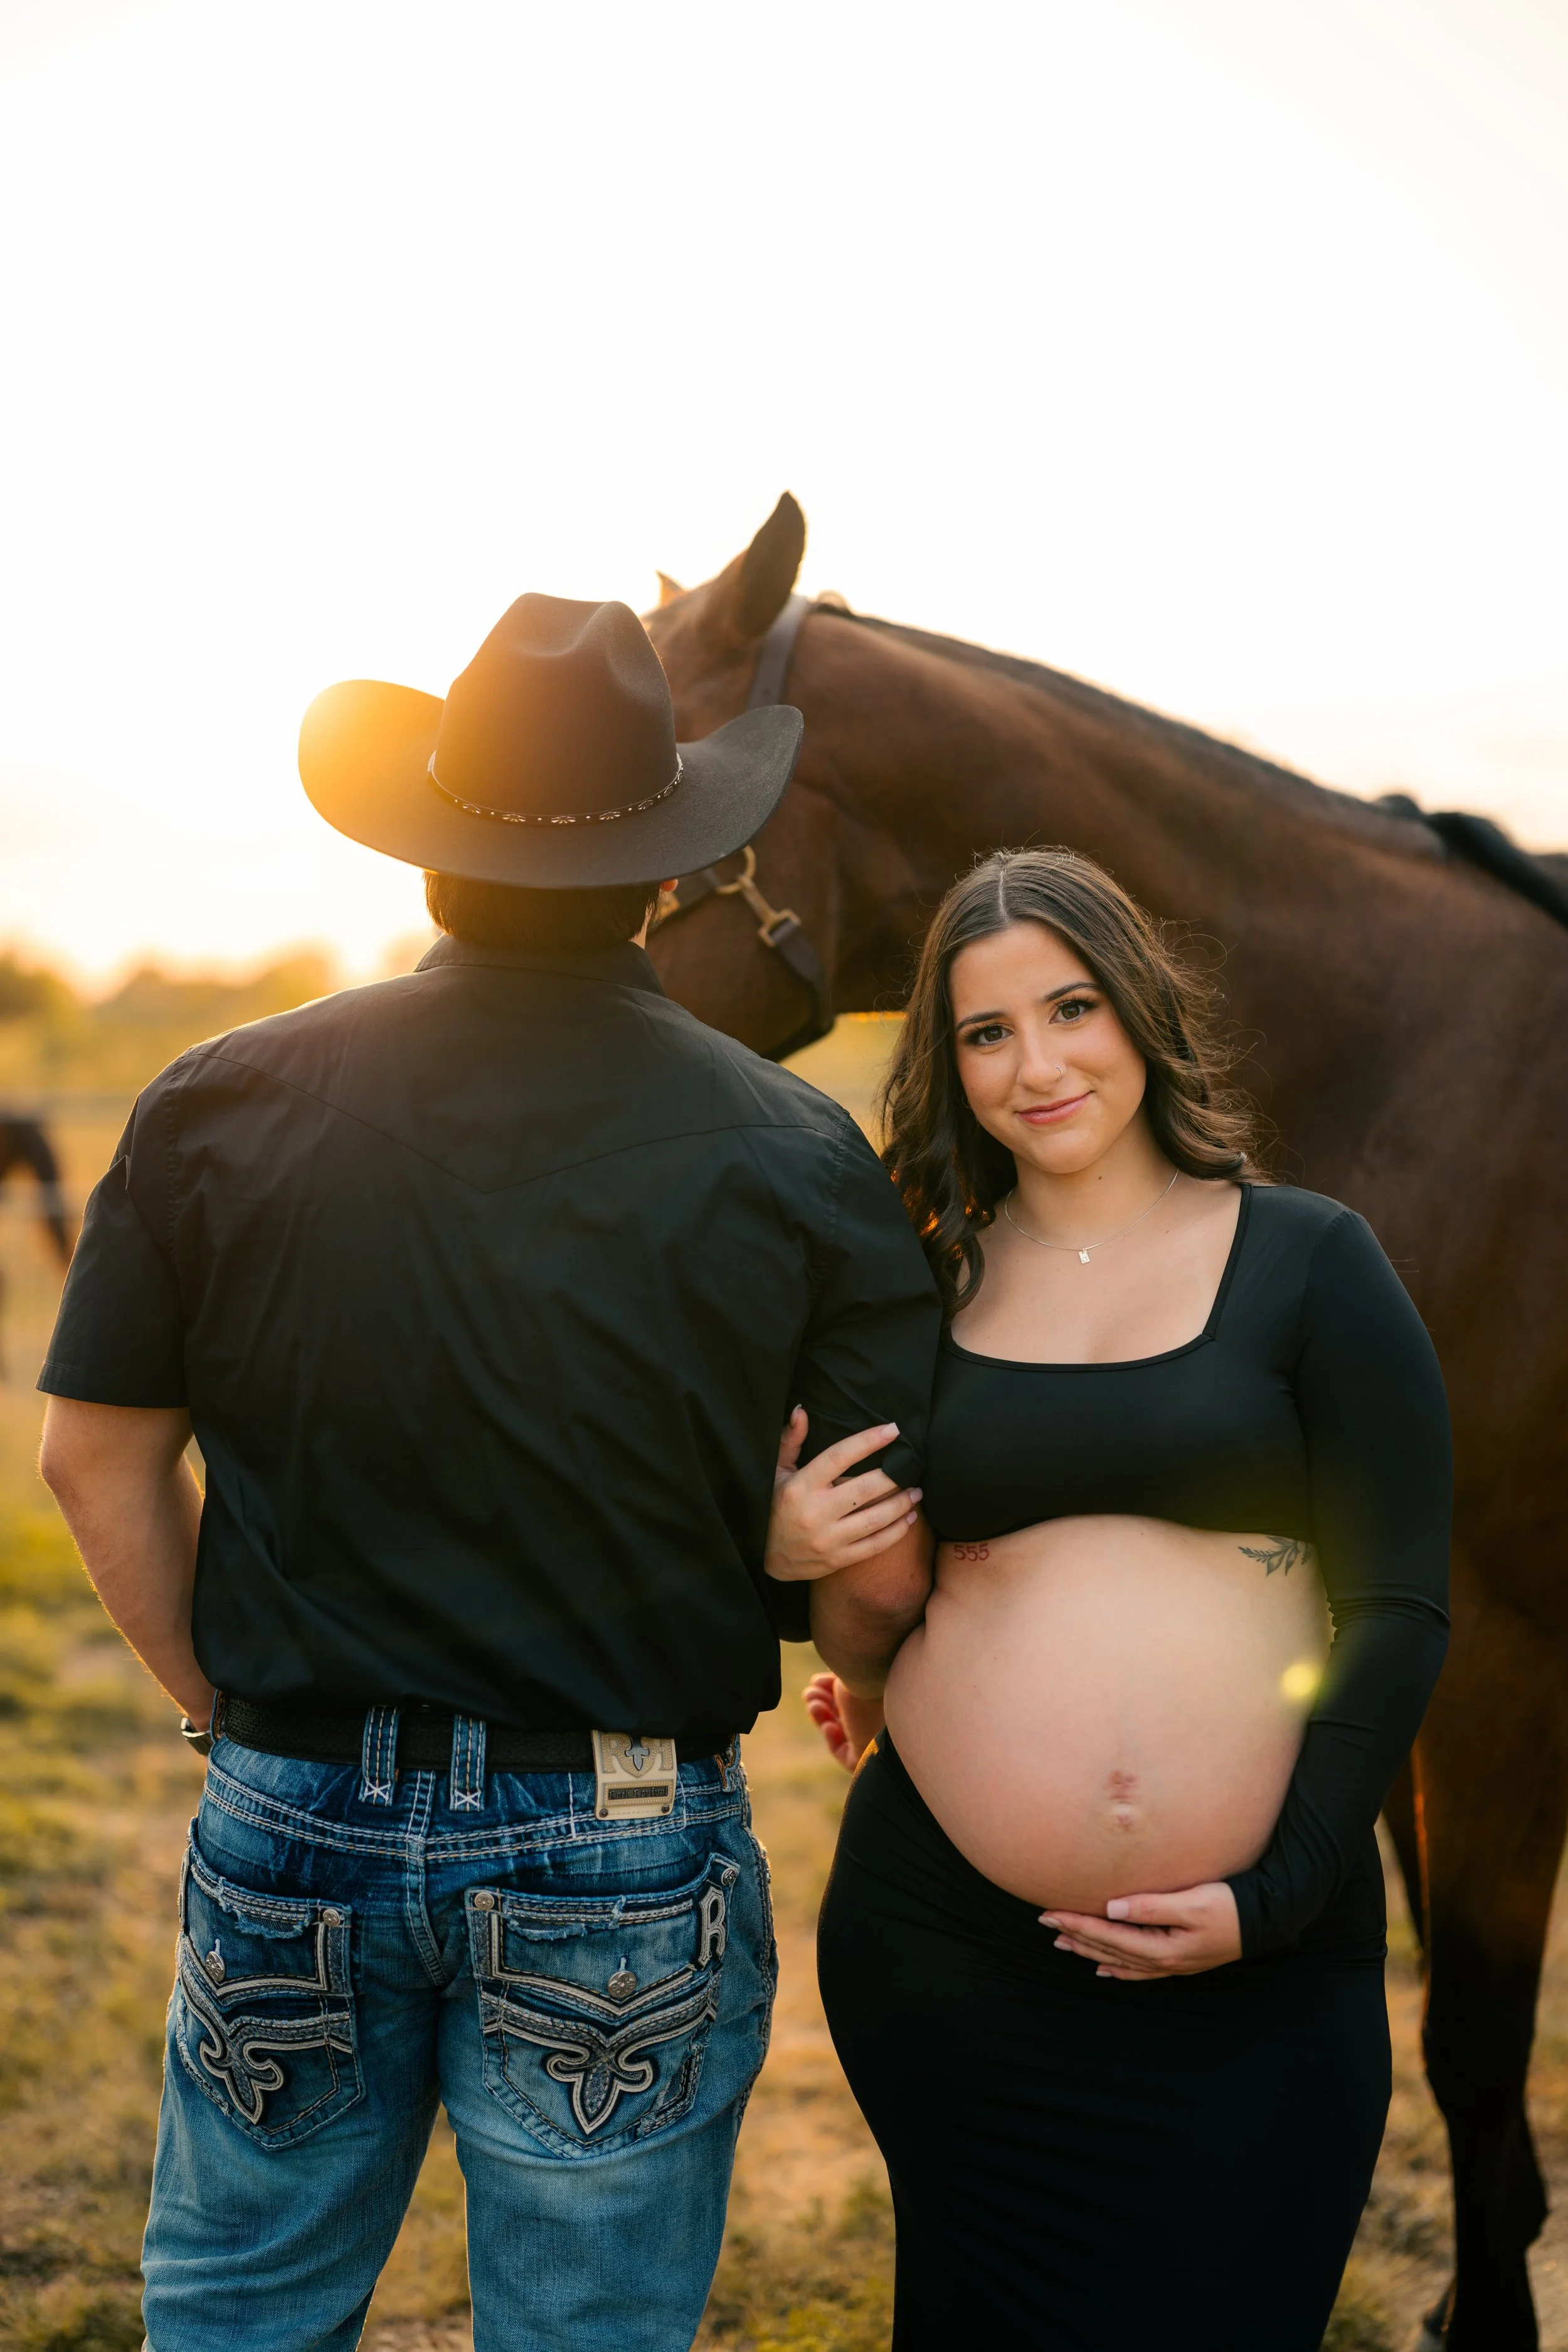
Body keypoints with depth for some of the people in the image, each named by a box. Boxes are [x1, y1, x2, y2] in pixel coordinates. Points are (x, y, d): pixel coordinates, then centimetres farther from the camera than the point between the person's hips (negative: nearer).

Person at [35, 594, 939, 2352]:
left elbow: (98, 1459, 1)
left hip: (290, 1816, 2)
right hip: (624, 1862, -1)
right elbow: (877, 1581, -8)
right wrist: (851, 1678, 15)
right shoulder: (797, 1158, -9)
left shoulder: (221, 1105, -5)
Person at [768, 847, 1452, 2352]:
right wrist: (781, 1553, -8)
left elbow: (1398, 1606, -4)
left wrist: (1284, 1892, -12)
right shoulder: (923, 1292, 5)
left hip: (1256, 1984, -1)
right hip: (941, 1943, 2)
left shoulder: (1310, 1264, -1)